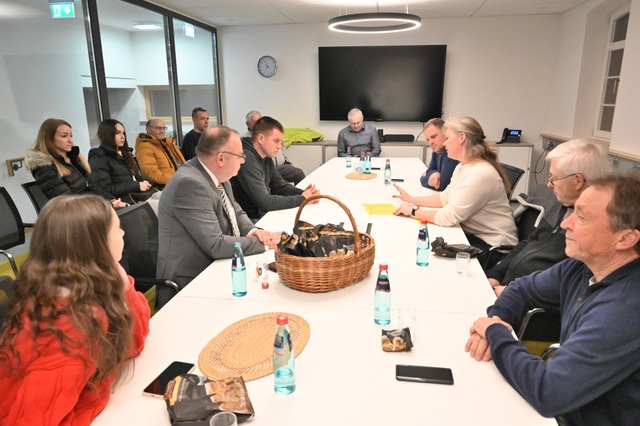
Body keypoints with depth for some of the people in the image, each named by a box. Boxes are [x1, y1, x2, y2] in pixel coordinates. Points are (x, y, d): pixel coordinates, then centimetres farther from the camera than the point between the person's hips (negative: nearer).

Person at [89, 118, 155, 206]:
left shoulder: (125, 153, 24)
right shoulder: (98, 158, -1)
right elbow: (106, 189, -12)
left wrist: (145, 182, -4)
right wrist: (137, 186, -14)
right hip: (124, 201, -8)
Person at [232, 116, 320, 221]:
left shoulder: (266, 156, 4)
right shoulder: (247, 160, -24)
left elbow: (278, 185, 12)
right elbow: (264, 202, -26)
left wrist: (303, 193, -7)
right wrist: (301, 199, -18)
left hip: (264, 212, 8)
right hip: (252, 219, -8)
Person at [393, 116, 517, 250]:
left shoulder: (479, 174, -26)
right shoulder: (462, 167, 5)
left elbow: (448, 216, -26)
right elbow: (445, 198, 15)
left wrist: (413, 211, -15)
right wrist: (412, 199, 8)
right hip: (470, 232, 8)